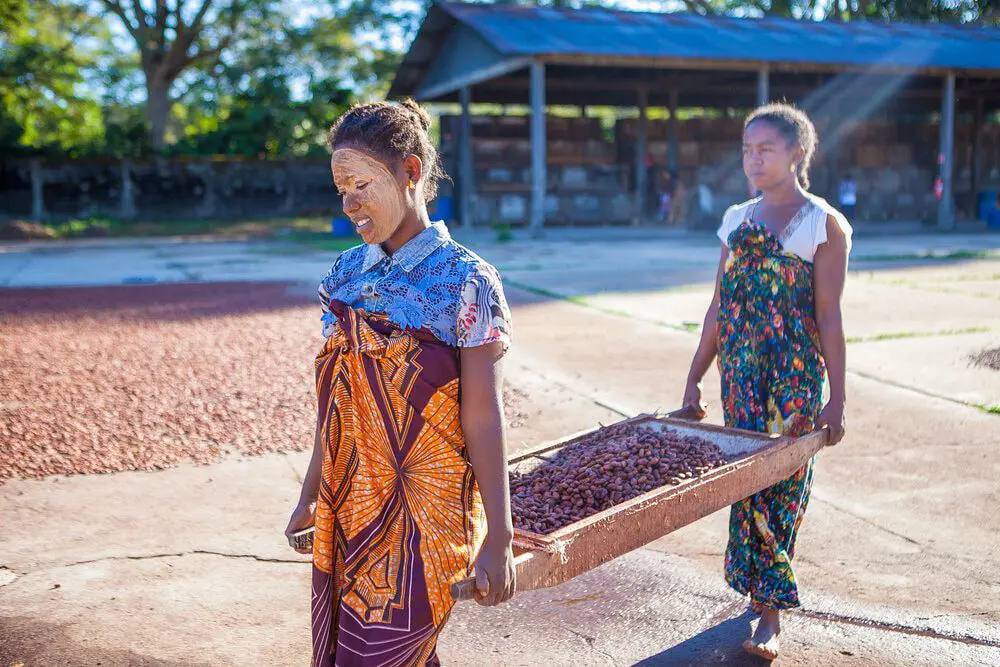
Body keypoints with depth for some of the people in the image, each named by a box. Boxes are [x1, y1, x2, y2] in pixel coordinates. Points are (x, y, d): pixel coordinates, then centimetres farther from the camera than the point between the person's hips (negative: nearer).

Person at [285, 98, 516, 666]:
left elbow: (484, 419, -13)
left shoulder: (467, 282, -13)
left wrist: (498, 539, -12)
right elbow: (337, 399, 12)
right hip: (347, 510, 6)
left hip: (420, 514, -6)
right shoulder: (347, 272, 5)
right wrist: (312, 497, 16)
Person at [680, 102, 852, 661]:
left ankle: (769, 614, 8)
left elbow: (829, 317, -7)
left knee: (781, 482, -1)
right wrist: (695, 379, 11)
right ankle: (767, 600, 20)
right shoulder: (738, 220, 11)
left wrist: (837, 400, -9)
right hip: (740, 369, 5)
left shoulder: (825, 224, -3)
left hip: (796, 373, -5)